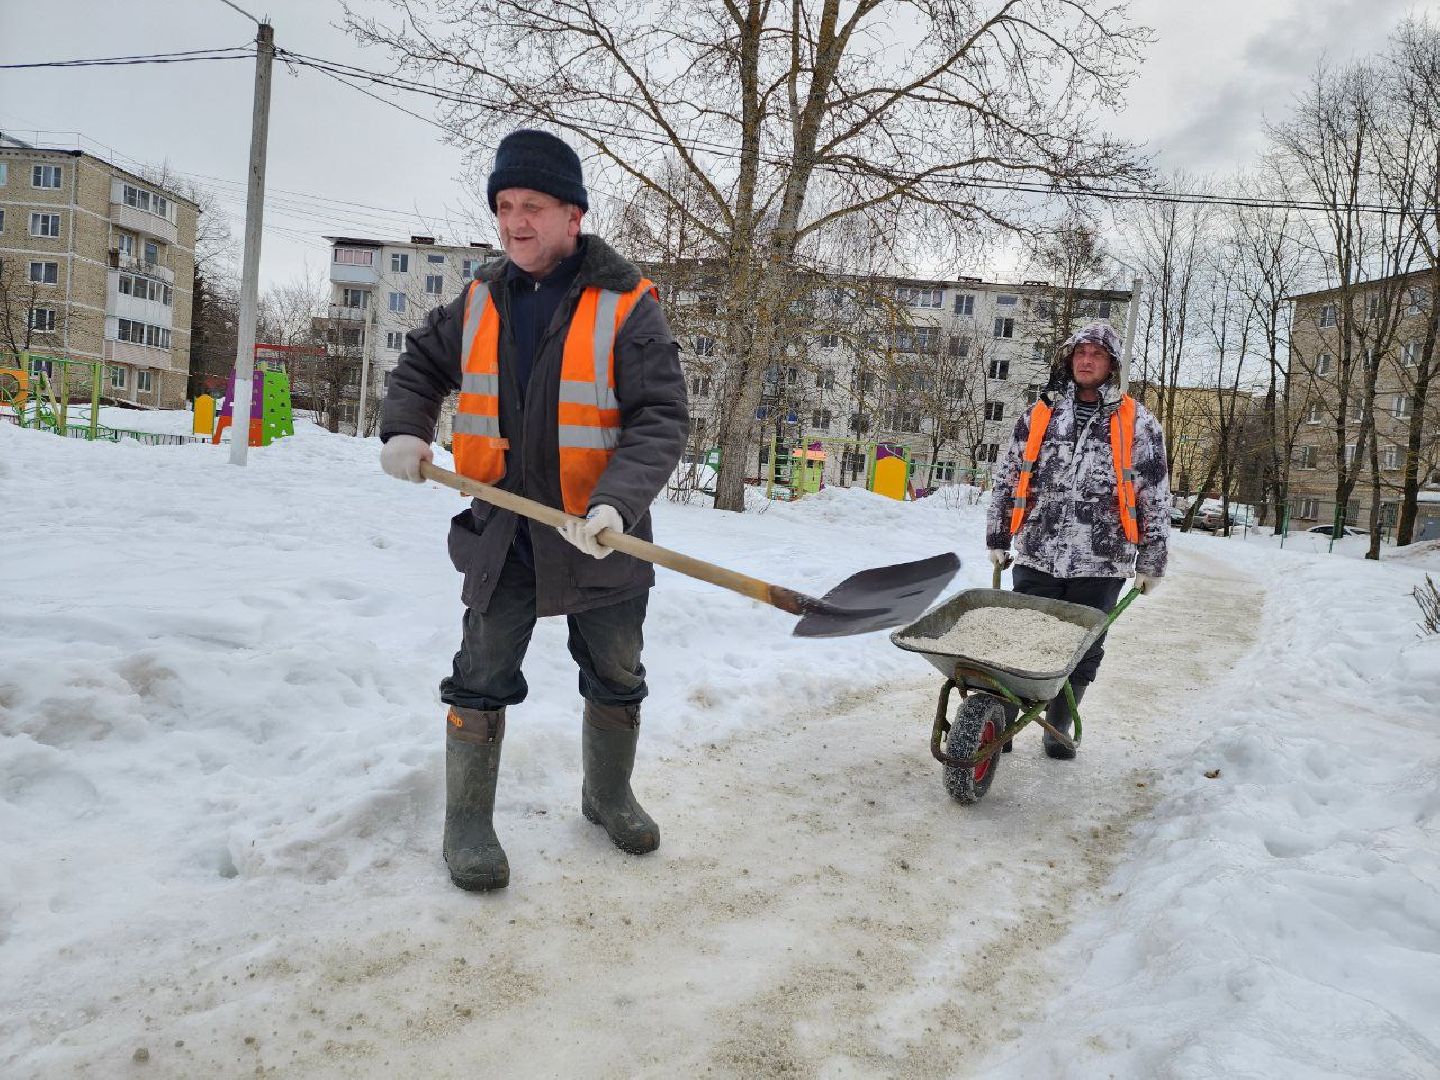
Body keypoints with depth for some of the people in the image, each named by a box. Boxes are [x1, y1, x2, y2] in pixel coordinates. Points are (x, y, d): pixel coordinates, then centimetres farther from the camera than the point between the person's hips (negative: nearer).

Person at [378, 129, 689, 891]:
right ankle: (467, 823, 23)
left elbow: (662, 418, -16)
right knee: (482, 679, 6)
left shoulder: (625, 307, -11)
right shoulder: (480, 301, 3)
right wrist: (404, 429, -1)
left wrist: (618, 501, -31)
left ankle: (608, 796, 37)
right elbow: (420, 364, 19)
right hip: (501, 531, 2)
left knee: (616, 679, 14)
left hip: (598, 538, -2)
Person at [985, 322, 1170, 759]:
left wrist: (1151, 562, 3)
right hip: (1036, 559, 1)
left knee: (1083, 653, 9)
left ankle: (1057, 728, 26)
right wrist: (997, 539, 13)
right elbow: (1006, 480, 14)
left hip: (1101, 564, 0)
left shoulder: (1137, 423, 3)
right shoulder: (1038, 415, 8)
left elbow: (1155, 498, 4)